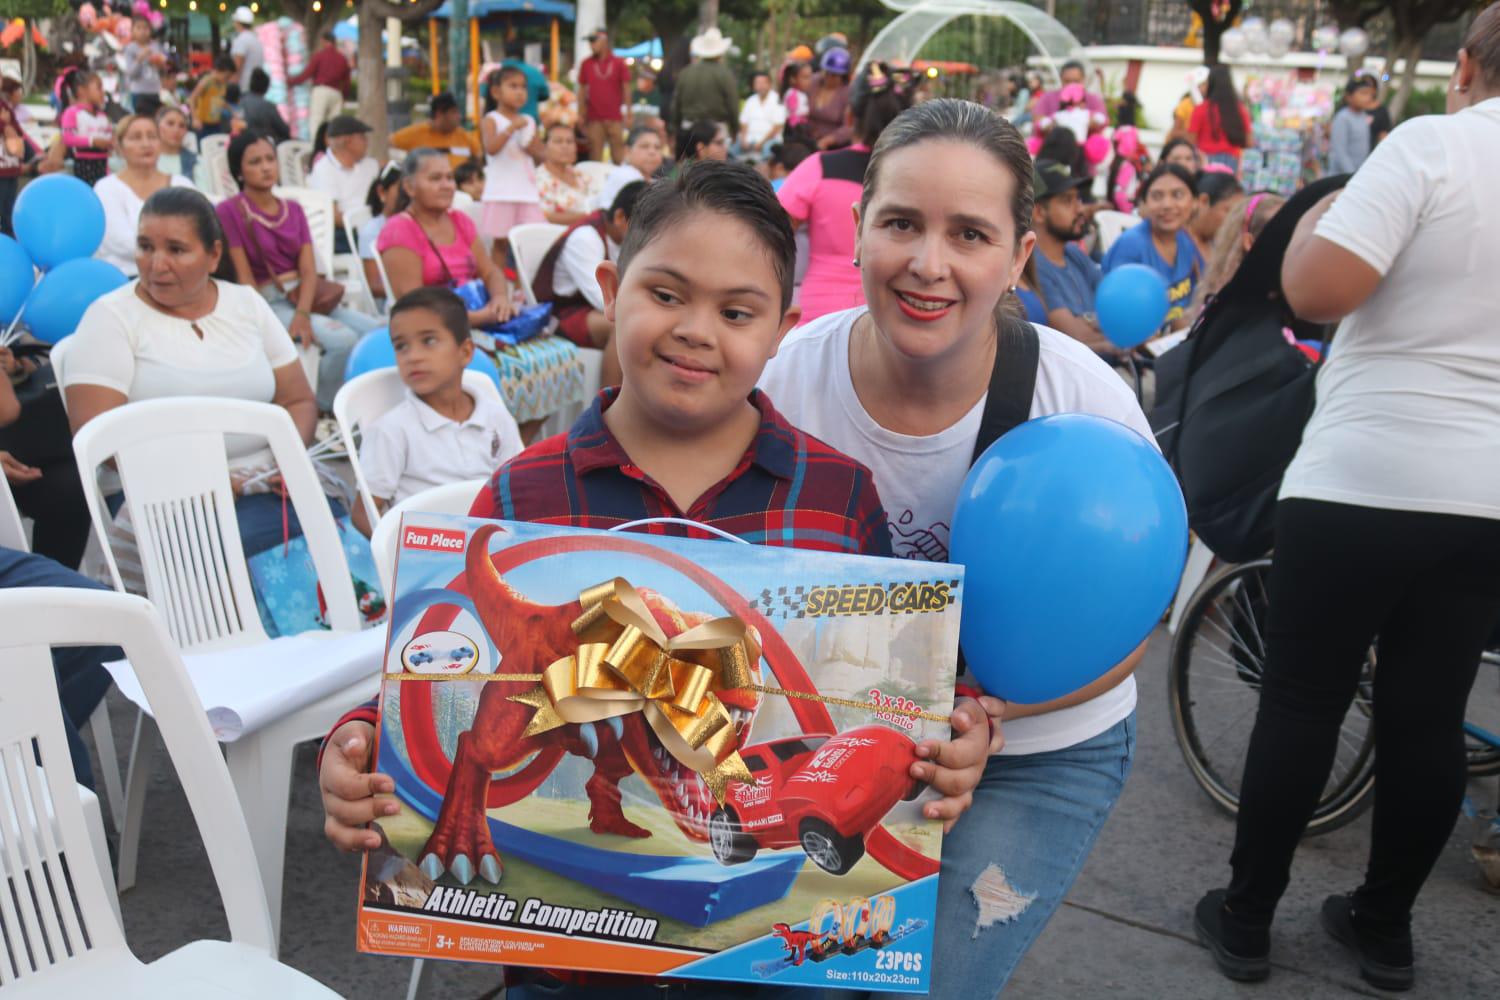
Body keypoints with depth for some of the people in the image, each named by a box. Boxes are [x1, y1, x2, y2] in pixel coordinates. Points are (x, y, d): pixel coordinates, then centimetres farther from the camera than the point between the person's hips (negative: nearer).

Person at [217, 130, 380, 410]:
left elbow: (309, 269, 2)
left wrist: (303, 313, -16)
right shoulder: (230, 211, -3)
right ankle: (324, 410, -7)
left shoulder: (293, 209, 14)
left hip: (305, 297, 6)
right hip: (267, 302, -6)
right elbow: (244, 277, -7)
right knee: (342, 339, -29)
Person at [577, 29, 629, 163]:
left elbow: (626, 89, 4)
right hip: (594, 118, 1)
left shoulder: (619, 63, 2)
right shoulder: (586, 64, 6)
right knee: (596, 153, 1)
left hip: (616, 117, -1)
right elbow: (582, 90, 10)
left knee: (618, 155, 1)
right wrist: (580, 115, 5)